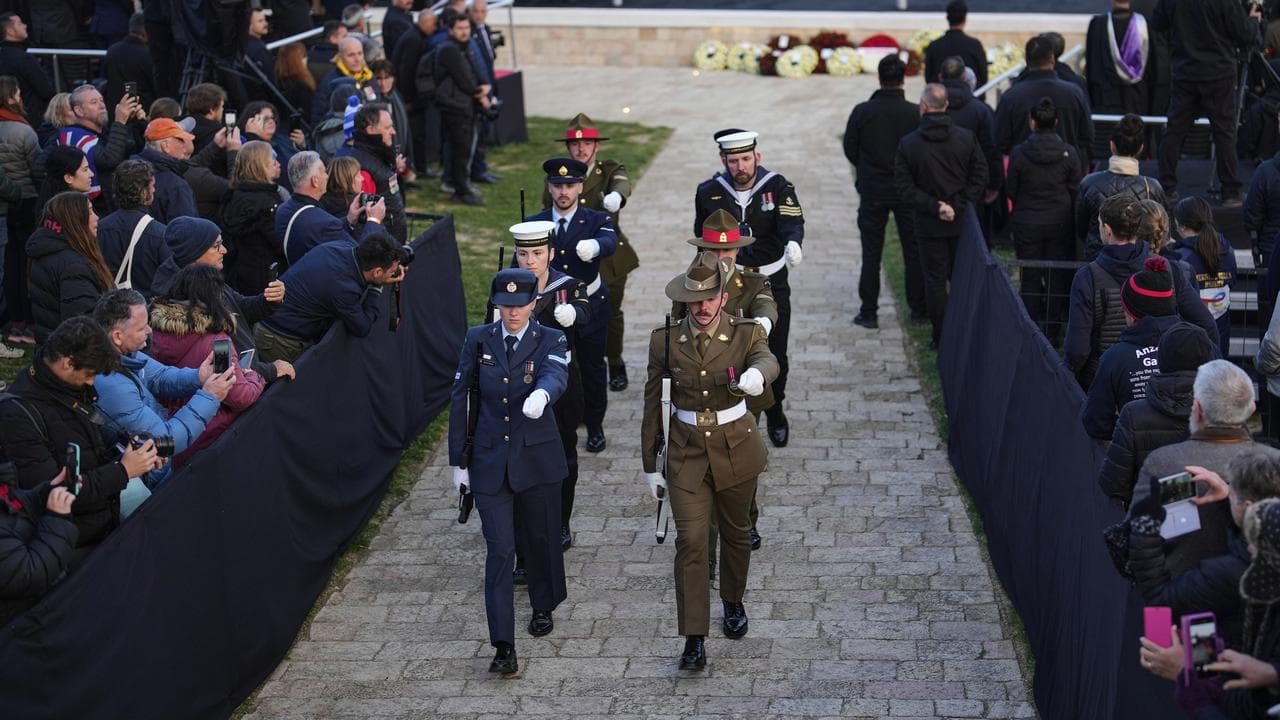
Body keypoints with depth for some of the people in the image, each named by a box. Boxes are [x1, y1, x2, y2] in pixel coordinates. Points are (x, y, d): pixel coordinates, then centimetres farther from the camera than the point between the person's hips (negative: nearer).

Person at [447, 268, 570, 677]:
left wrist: (541, 393, -52)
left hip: (537, 459, 0)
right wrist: (458, 461, 4)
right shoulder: (478, 340, 2)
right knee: (500, 550, -6)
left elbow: (556, 375, -26)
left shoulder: (550, 342, -4)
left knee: (539, 539, 15)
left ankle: (544, 607, 43)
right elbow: (460, 399, 6)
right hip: (489, 461, 0)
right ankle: (503, 647, -8)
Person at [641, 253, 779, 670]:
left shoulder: (745, 334, -9)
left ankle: (733, 603, 44)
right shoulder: (665, 341, -5)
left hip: (736, 448, 0)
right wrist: (650, 465, 4)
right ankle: (694, 640, -7)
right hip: (687, 451, 0)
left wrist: (756, 373, -58)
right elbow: (653, 405, 2)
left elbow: (767, 359, -32)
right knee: (690, 541, -9)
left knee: (735, 533, 17)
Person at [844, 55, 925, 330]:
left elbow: (850, 149, -1)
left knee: (871, 253, 7)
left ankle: (868, 312, 9)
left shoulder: (862, 111, -11)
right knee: (913, 250, 12)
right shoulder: (914, 113, -11)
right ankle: (918, 309, 18)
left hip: (872, 191, 0)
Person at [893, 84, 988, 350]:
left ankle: (941, 336, 9)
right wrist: (959, 207, -6)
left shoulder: (908, 144, -9)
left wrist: (934, 207, -11)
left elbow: (904, 187, -11)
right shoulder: (967, 138, -4)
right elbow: (980, 177, -4)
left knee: (935, 279, 7)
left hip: (929, 225, -2)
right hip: (962, 221, 2)